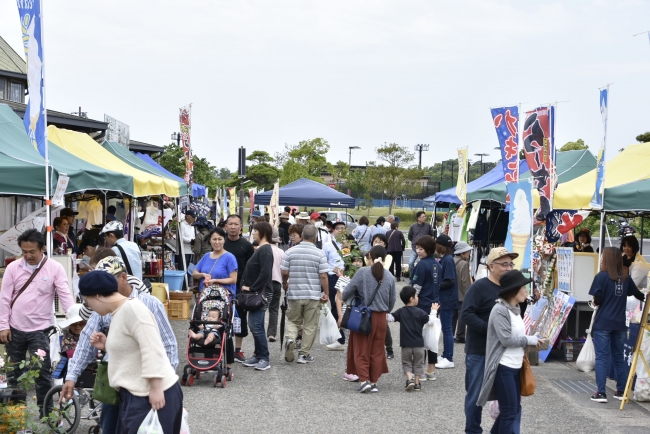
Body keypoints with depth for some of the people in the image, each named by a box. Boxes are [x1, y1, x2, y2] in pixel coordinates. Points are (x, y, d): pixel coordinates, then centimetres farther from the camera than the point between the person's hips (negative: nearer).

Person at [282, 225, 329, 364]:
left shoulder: (291, 251, -2)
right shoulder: (319, 254, -8)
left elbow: (284, 272, 0)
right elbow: (323, 276, -11)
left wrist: (285, 284, 19)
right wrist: (326, 293, -2)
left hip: (294, 294, 2)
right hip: (313, 295, -2)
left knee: (293, 321, 18)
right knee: (310, 325, 9)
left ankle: (290, 338, -10)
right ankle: (304, 354, 12)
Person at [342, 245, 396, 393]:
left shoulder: (362, 273, -9)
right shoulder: (390, 277, -1)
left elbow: (346, 293, -6)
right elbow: (392, 302, 8)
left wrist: (343, 299, 16)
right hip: (381, 318, 2)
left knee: (361, 350, 7)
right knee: (377, 351, 12)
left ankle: (364, 380, -3)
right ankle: (374, 382, 15)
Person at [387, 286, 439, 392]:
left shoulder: (400, 312, -3)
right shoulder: (419, 312, -7)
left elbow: (390, 318, -7)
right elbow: (430, 321, -5)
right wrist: (434, 311, 9)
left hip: (406, 344, 1)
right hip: (419, 344, -1)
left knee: (406, 363, 11)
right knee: (418, 364, 13)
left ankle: (409, 379, -10)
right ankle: (417, 383, 11)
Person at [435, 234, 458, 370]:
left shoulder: (448, 260, -17)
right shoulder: (444, 259, 10)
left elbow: (450, 281, -21)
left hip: (447, 300, -9)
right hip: (443, 299, 9)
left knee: (447, 329, -3)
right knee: (445, 328, 16)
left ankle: (449, 359, 3)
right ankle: (446, 355, 24)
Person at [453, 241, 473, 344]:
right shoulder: (464, 264, -18)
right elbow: (465, 282, -19)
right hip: (462, 295, -8)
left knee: (453, 314, 14)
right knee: (462, 315, 0)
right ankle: (460, 337, 3)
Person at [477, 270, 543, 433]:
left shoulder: (515, 309, 13)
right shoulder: (500, 310, -15)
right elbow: (507, 339, -21)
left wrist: (533, 341, 2)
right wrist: (530, 340, -12)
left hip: (516, 367, 9)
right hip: (503, 368, -9)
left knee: (515, 410, 14)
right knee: (510, 412, -3)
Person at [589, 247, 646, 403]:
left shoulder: (601, 276, -10)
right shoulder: (626, 277, 7)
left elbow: (597, 300, -13)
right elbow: (638, 294, 20)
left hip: (603, 324, -5)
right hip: (619, 324, 5)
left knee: (602, 358, -2)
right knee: (619, 357, 14)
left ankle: (601, 393, -4)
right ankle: (621, 391, 19)